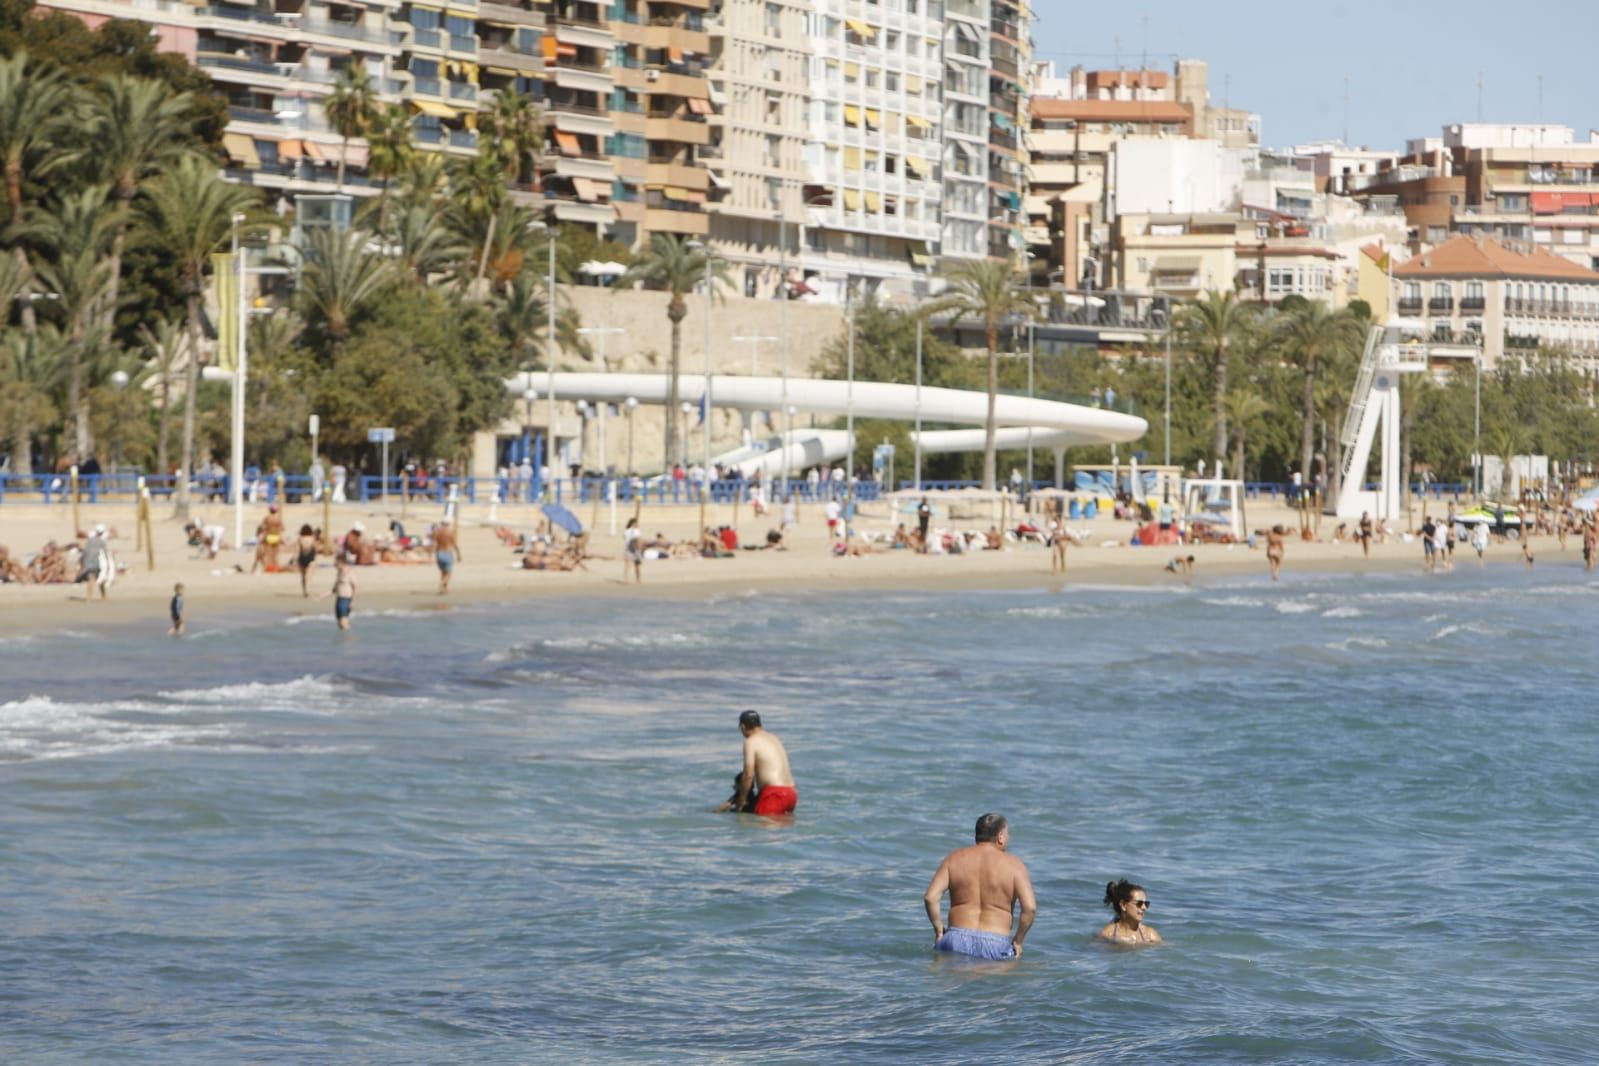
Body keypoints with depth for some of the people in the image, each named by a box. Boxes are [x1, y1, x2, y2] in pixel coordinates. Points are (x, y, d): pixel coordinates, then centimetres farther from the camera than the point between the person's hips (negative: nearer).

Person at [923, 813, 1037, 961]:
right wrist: (1017, 941, 4)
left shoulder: (955, 858, 8)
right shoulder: (1014, 865, 2)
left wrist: (939, 931, 11)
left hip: (957, 941, 2)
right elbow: (1030, 907, -9)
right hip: (996, 946, -2)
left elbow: (930, 897, 0)